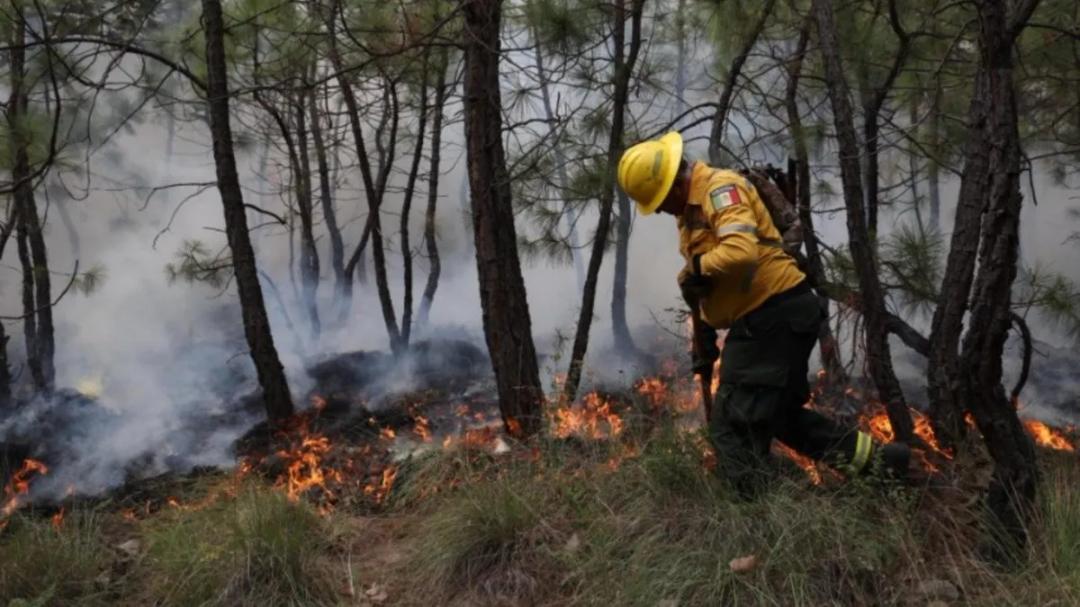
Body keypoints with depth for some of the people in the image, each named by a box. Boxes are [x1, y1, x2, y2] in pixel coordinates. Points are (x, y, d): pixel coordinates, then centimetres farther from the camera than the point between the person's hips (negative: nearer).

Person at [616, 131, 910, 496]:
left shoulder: (720, 188, -14)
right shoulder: (689, 209, 17)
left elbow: (741, 251, -33)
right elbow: (709, 287, 23)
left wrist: (697, 266, -16)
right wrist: (704, 338, 23)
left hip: (777, 316, -11)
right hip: (760, 321, 11)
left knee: (732, 427, -8)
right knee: (779, 414, 21)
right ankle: (873, 457, 26)